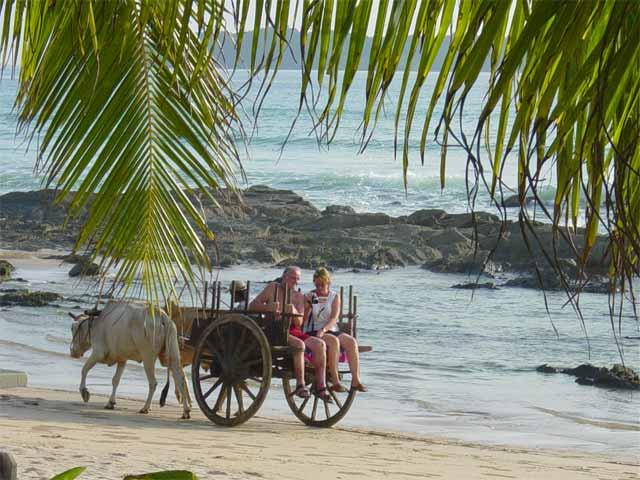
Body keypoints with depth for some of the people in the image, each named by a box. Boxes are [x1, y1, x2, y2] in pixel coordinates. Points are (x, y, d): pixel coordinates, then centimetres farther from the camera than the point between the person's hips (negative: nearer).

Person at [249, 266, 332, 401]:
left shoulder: (299, 297, 17)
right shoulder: (273, 288, 6)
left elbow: (299, 323, 8)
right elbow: (252, 305, -1)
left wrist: (295, 313, -14)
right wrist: (268, 307, -20)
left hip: (293, 331, 5)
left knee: (320, 344, -17)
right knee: (299, 344, -33)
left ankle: (320, 386, -15)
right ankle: (300, 385, -28)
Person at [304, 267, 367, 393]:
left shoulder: (335, 297, 10)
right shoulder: (310, 297, 6)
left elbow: (334, 318, -5)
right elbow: (302, 320, -1)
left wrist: (323, 329, -23)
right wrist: (307, 305, -17)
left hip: (331, 330, 3)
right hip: (312, 333, -3)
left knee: (351, 341, -25)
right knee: (333, 341, -34)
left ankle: (356, 381, -29)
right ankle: (335, 382, -37)